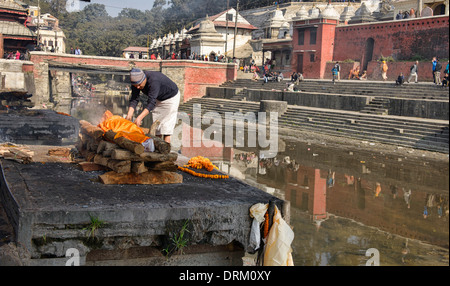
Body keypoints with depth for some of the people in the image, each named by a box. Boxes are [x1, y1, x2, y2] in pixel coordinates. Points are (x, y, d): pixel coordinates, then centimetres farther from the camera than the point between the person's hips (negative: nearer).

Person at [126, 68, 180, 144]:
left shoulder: (154, 81, -40)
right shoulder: (136, 81, -18)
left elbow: (151, 103, -45)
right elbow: (134, 100, -19)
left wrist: (139, 118, -53)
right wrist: (129, 115, -34)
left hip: (171, 97, -7)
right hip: (159, 99, 7)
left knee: (166, 125, -14)